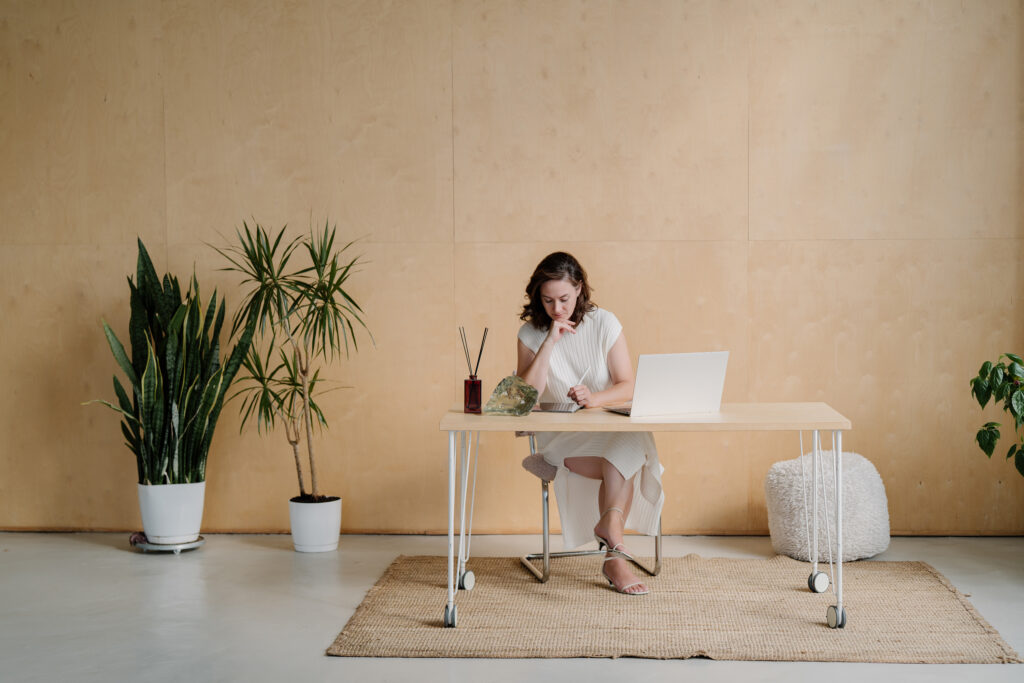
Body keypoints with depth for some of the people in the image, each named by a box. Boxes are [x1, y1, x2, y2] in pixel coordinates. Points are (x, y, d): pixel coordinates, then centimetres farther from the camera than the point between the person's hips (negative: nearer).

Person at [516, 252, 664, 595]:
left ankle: (613, 555, -29)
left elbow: (627, 387, -3)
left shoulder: (605, 324, 0)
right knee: (626, 467, -29)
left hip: (610, 426, 1)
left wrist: (594, 398, -24)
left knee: (627, 450, -33)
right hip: (560, 435, -1)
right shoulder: (531, 333, 0)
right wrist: (551, 342, -17)